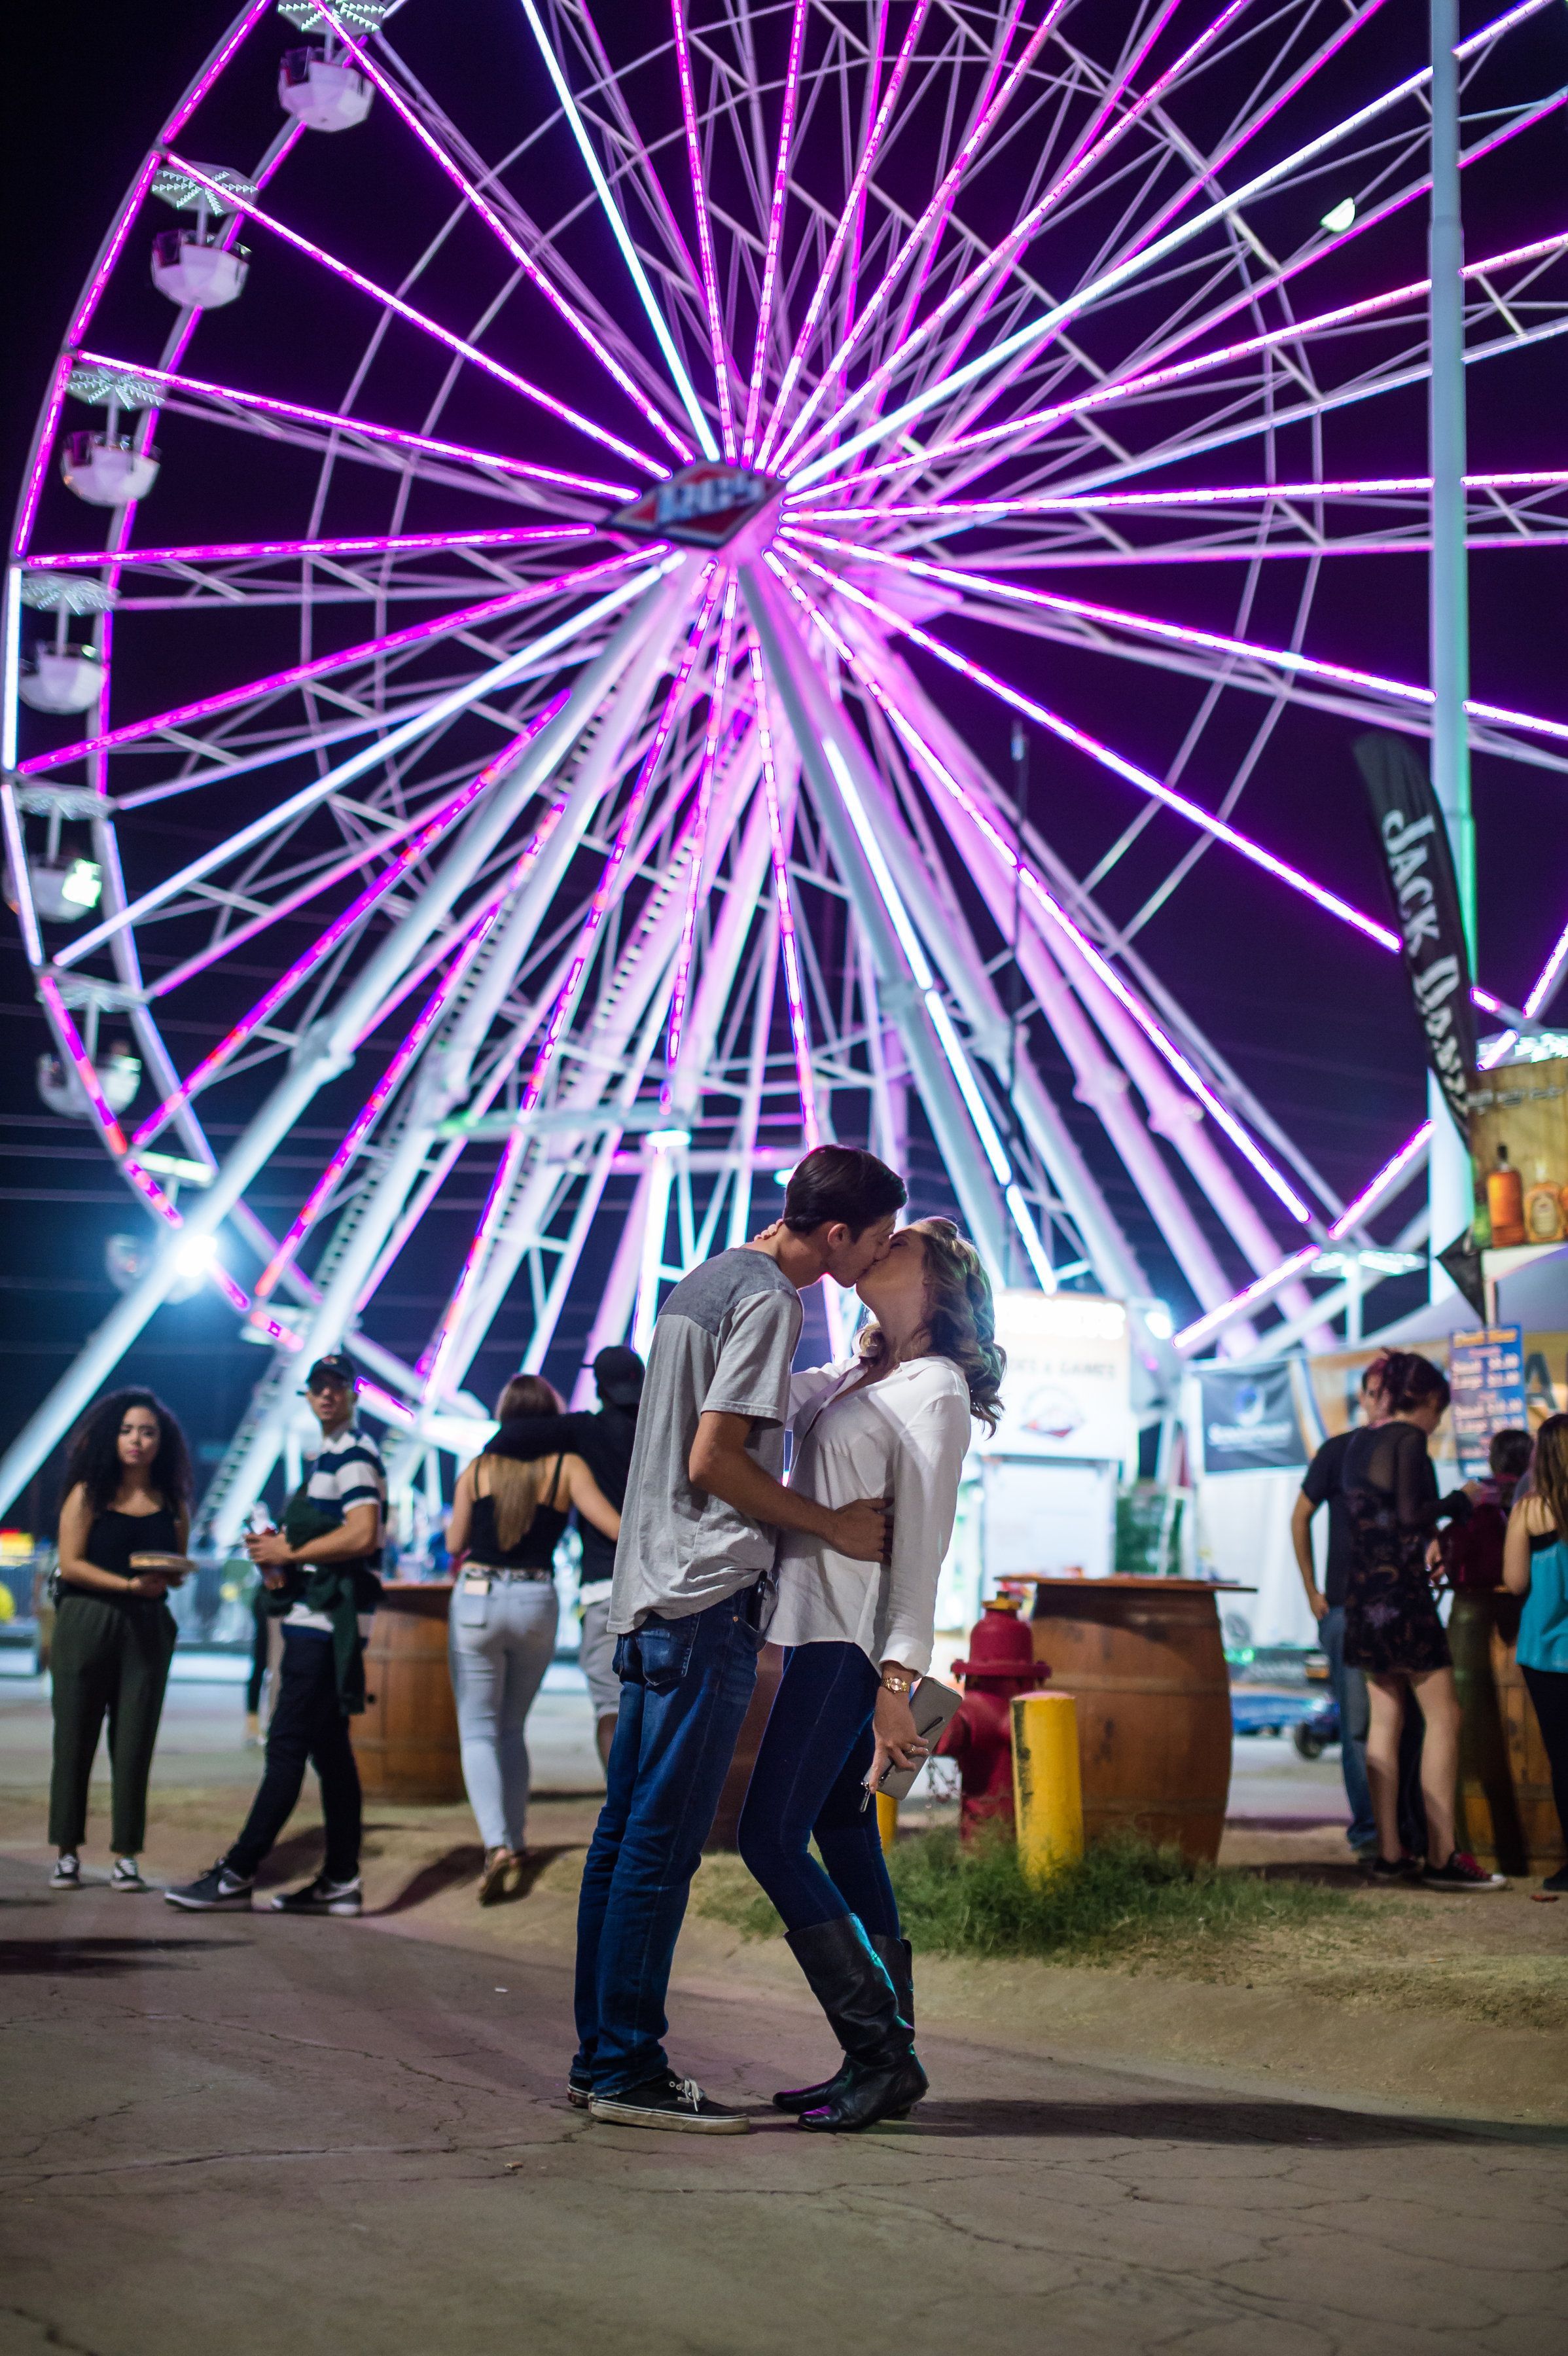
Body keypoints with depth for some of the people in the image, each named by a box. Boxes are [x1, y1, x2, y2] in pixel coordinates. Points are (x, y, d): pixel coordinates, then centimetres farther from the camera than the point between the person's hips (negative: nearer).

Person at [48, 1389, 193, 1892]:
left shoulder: (172, 1504, 9)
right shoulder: (88, 1493, 1)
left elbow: (177, 1572, 13)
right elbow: (70, 1564, -7)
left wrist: (164, 1579, -11)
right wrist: (129, 1585, -18)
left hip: (147, 1629, 2)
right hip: (85, 1624, -2)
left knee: (134, 1743, 0)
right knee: (74, 1739, 0)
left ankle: (127, 1856, 5)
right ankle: (67, 1851, 7)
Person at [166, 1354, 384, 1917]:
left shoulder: (354, 1453, -9)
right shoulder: (329, 1456, 22)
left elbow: (362, 1535, -22)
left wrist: (290, 1552, -13)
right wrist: (279, 1551, 8)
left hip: (327, 1621, -11)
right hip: (317, 1619, 11)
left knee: (287, 1746, -10)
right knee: (330, 1750, 9)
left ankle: (237, 1874, -11)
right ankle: (340, 1880, 11)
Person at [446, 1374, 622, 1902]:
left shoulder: (478, 1469, 2)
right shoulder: (567, 1467, -1)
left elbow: (454, 1544, 6)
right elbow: (616, 1528, -8)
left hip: (477, 1600, -1)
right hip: (537, 1604, 1)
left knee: (478, 1732, 2)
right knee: (512, 1728, 20)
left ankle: (497, 1845, -18)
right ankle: (514, 1845, 18)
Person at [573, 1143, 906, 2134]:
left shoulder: (707, 1280, 19)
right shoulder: (767, 1299, -11)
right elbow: (714, 1460, -16)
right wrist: (833, 1524, -7)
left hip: (652, 1594, 10)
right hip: (708, 1597, -10)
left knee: (627, 1831, 10)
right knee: (663, 1841, -7)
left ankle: (601, 2056, 15)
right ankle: (628, 2068, -4)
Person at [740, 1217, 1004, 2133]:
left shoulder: (936, 1390, -10)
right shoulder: (858, 1376, 16)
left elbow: (923, 1542, -16)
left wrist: (897, 1679, -21)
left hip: (852, 1641, -9)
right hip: (821, 1631, 9)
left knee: (771, 1837, -11)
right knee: (845, 1842, 9)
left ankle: (882, 2051, -8)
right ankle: (886, 2059, 13)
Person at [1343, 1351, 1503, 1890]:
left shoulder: (1359, 1441, 15)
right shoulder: (1409, 1438, -9)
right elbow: (1410, 1515, -19)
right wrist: (1459, 1501, -3)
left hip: (1363, 1592, 8)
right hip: (1402, 1588, -8)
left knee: (1385, 1717, 9)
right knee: (1443, 1716, -4)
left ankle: (1389, 1852, 8)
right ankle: (1442, 1856, -7)